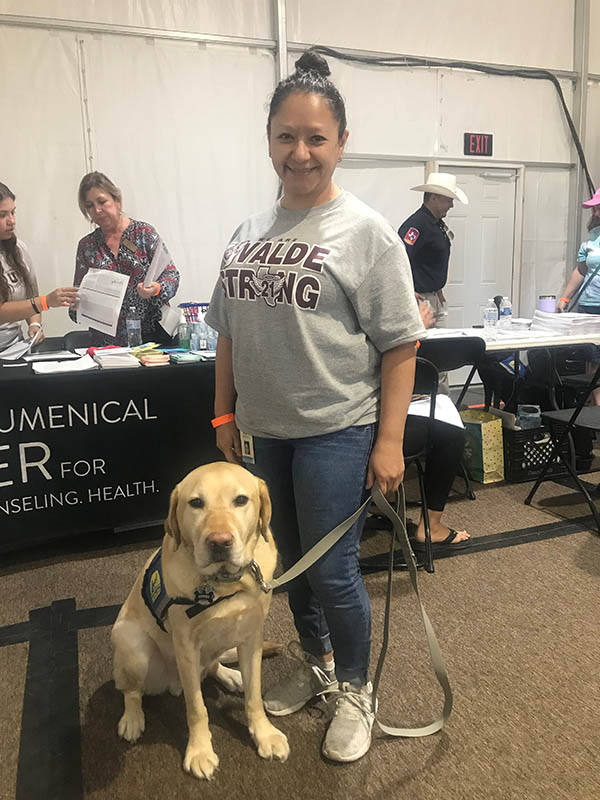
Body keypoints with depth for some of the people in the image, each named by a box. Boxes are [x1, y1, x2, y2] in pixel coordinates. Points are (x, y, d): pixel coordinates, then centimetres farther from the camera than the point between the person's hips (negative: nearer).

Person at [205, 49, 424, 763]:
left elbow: (400, 345, -10)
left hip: (335, 429, -6)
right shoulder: (249, 233, 9)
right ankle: (317, 664, 43)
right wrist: (225, 415, 11)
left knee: (332, 571, 3)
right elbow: (229, 334, 14)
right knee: (290, 559, 19)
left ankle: (355, 691, 29)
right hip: (261, 429, 6)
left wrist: (390, 441, -14)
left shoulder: (366, 232, -8)